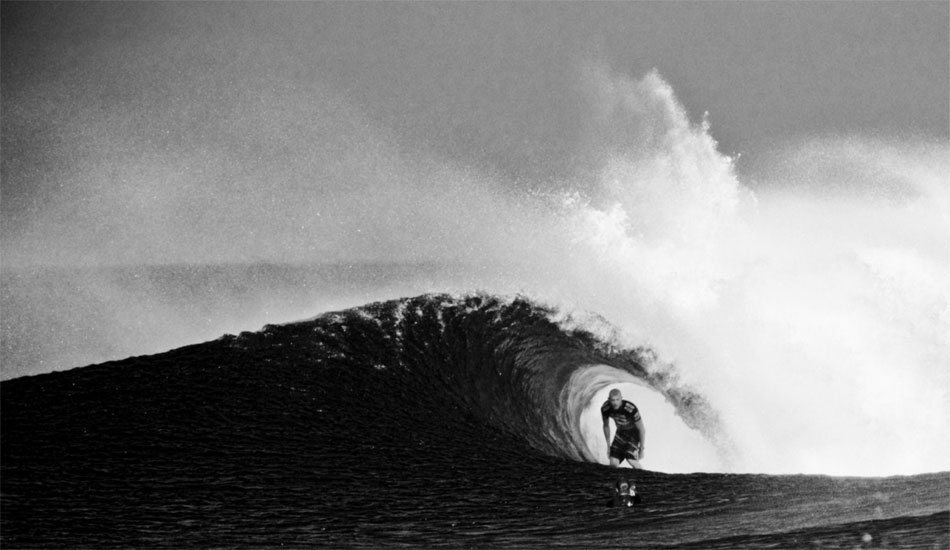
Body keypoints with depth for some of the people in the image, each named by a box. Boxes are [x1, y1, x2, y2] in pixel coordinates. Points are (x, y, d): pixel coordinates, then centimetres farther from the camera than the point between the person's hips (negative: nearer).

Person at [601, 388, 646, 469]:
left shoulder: (631, 408, -36)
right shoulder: (605, 408, -21)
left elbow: (642, 429, -21)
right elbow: (606, 426, 1)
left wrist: (641, 450, -15)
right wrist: (608, 446, 6)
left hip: (634, 432, -4)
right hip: (621, 432, 4)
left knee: (631, 460, -27)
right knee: (613, 463, -11)